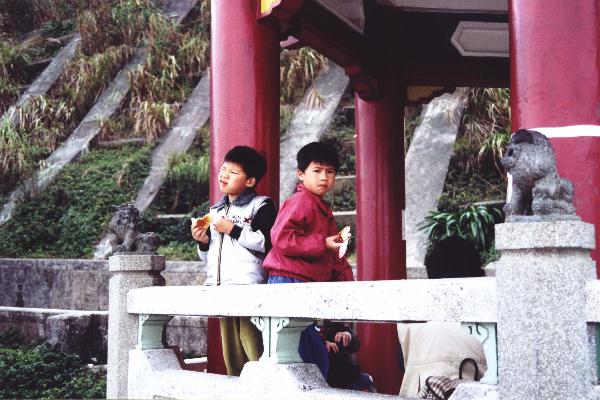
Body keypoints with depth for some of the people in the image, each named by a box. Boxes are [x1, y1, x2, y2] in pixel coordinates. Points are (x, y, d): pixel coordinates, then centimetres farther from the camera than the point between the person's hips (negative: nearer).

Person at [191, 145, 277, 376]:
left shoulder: (261, 206, 1)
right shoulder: (216, 210, 24)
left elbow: (268, 242, -15)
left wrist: (233, 230, -11)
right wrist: (203, 242, 10)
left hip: (250, 287, -7)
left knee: (254, 347, -13)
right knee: (230, 353, 7)